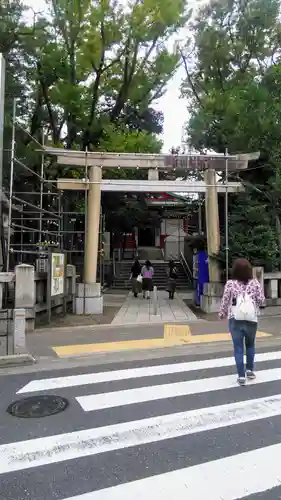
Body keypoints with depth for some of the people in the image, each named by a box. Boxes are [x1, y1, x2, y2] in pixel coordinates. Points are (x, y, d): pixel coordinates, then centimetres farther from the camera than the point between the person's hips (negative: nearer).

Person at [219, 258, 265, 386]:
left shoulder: (230, 283, -8)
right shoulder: (255, 283, -5)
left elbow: (225, 301, -3)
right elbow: (261, 301, -3)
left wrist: (221, 314, 13)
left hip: (235, 321, -1)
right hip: (251, 320, 2)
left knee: (238, 348, 8)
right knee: (250, 345, 23)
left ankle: (241, 376, 11)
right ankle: (250, 370, 31)